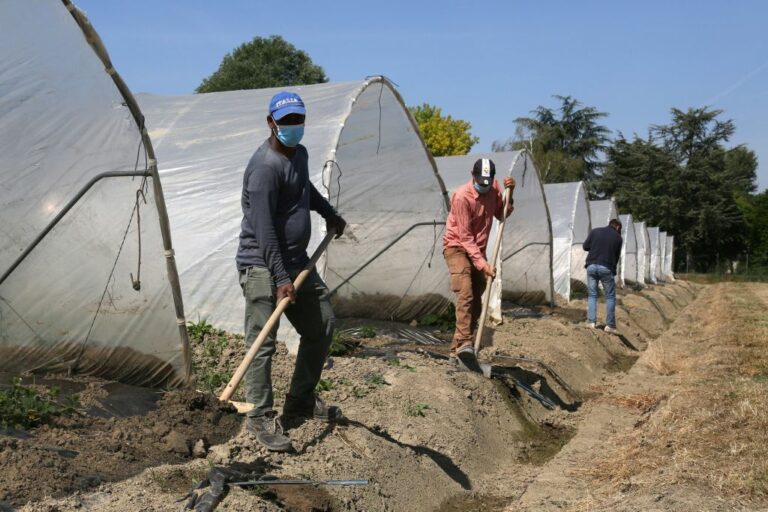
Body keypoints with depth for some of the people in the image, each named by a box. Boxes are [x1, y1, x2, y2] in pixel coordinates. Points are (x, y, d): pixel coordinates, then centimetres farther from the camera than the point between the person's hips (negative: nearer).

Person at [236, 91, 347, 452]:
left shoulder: (300, 154, 10)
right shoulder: (265, 166, -19)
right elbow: (264, 229, -23)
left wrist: (329, 214, 38)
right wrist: (280, 279, -26)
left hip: (297, 261, 10)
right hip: (262, 266, -9)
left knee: (321, 325, 14)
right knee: (262, 341, -8)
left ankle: (301, 400, 26)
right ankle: (260, 417, 4)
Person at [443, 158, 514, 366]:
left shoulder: (493, 189, -4)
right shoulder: (462, 196, -23)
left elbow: (501, 215, 9)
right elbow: (465, 237, -23)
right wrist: (483, 263, -28)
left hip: (478, 250, 7)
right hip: (457, 247, -7)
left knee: (476, 300, 3)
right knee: (465, 294, -25)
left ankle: (457, 349, 7)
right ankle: (465, 343, -30)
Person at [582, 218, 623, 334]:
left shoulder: (595, 231, 7)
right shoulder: (618, 238, 6)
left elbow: (585, 246, 7)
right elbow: (617, 256, 10)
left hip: (592, 266, 2)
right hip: (607, 268, -2)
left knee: (592, 295, 12)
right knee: (610, 296, 8)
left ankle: (591, 321, 3)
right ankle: (610, 325, 5)